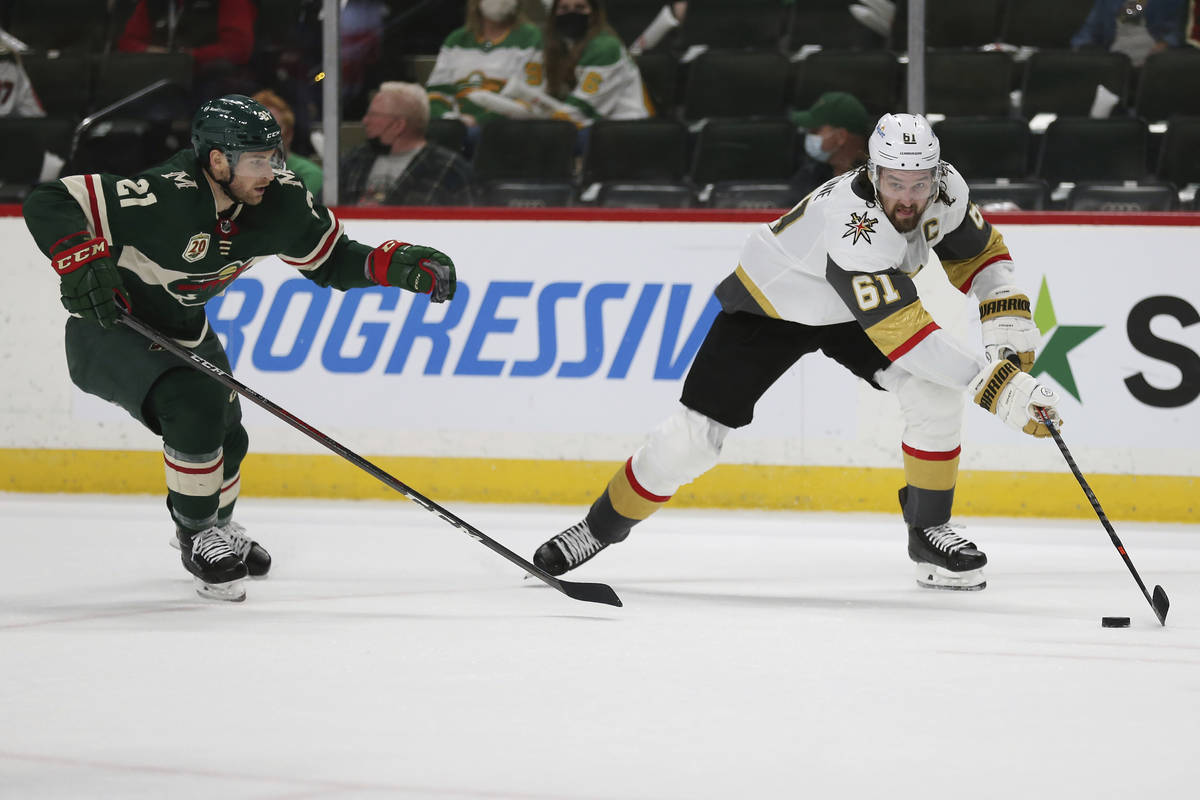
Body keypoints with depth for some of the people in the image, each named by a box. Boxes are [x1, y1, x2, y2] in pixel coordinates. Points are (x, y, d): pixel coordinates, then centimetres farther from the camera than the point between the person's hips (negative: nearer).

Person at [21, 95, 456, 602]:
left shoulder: (281, 202, -15)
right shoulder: (164, 198, -36)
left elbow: (331, 260, 0)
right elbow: (48, 205, -35)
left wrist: (399, 266, -14)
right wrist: (81, 262, -48)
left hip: (181, 327, 8)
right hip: (107, 327, -8)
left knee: (225, 437, 14)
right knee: (194, 407, -27)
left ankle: (216, 524, 47)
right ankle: (198, 537, -7)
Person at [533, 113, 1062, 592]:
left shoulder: (945, 189, -21)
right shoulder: (853, 222, -43)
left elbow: (979, 253, 1)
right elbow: (903, 332, -48)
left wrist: (1007, 321, -17)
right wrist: (994, 385, -53)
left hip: (851, 310, 5)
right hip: (771, 301, -5)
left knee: (935, 393, -18)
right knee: (694, 435, -8)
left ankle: (929, 531, -1)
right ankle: (602, 525, 15)